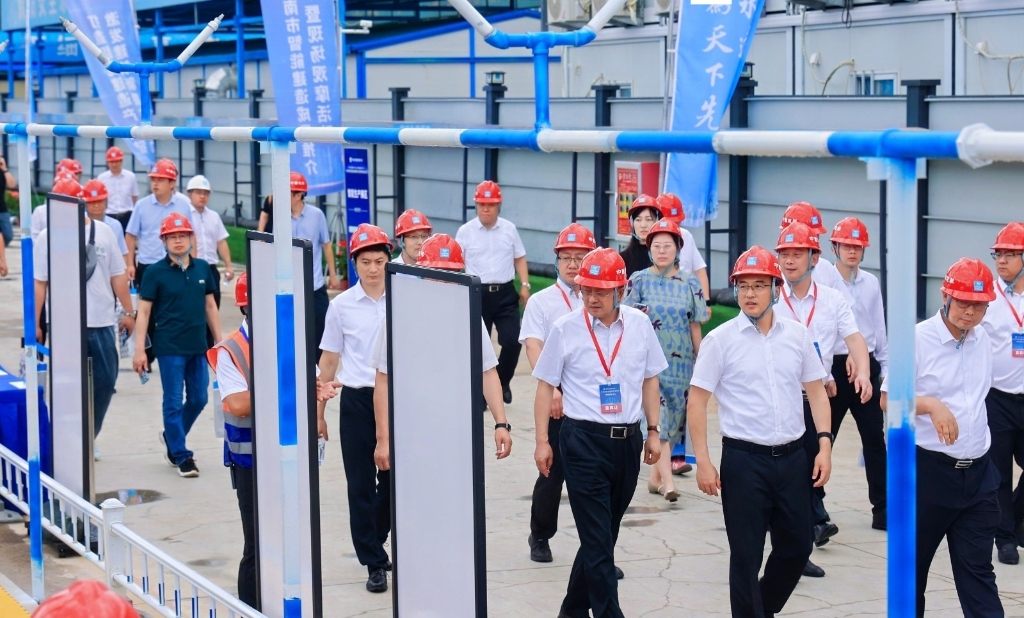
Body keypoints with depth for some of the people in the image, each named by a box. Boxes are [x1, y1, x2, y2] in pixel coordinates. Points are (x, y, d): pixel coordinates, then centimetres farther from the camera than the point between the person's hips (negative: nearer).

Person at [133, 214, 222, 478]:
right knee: (174, 402, 2)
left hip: (198, 347, 4)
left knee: (198, 399, 11)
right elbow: (144, 310, -5)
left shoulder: (202, 268, 4)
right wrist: (140, 349, -10)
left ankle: (171, 437, 35)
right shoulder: (156, 272, -7)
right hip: (169, 348, -4)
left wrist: (219, 340, 11)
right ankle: (182, 456, 12)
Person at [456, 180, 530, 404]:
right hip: (477, 294, -1)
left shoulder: (509, 229, 6)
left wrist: (525, 285, 3)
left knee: (513, 341, -5)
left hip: (505, 293, 2)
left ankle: (502, 383, 19)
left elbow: (519, 258, 12)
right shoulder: (465, 232, 0)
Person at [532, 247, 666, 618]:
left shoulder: (639, 325, 2)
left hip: (628, 441, 4)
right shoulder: (566, 329, -6)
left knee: (604, 535, 15)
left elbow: (649, 380, 13)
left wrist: (653, 431, 12)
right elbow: (546, 386, 0)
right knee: (598, 540, -5)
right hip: (584, 439, -4)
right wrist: (542, 441, -1)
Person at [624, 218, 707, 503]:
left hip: (680, 360, 2)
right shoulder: (639, 280, 0)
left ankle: (656, 476, 19)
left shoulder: (690, 283, 4)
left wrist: (701, 360, 7)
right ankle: (666, 479, -17)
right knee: (658, 414, -12)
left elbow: (694, 326, 6)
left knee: (673, 415, 6)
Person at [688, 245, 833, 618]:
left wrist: (824, 444, 0)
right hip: (744, 459, -3)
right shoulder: (720, 340, -4)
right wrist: (703, 461, -8)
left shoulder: (797, 335, 5)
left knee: (797, 546, 12)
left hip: (792, 457, 4)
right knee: (745, 555, 2)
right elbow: (697, 401, -3)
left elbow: (816, 390, 11)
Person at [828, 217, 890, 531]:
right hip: (834, 366, -4)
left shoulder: (871, 283, 6)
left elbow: (879, 329, 13)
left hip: (867, 366, 4)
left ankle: (881, 509, 12)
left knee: (875, 439, 5)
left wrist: (886, 368, 13)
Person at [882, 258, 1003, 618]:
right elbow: (888, 399, -13)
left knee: (978, 571, 2)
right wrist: (931, 405, -28)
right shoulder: (918, 339, -11)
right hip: (928, 469, -4)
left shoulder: (983, 341, 7)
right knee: (913, 563, 11)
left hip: (978, 473, 4)